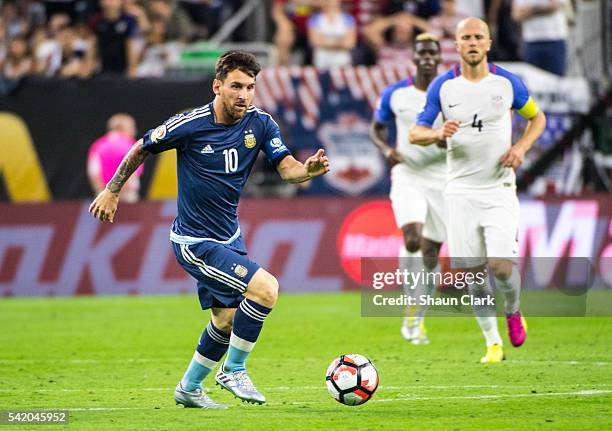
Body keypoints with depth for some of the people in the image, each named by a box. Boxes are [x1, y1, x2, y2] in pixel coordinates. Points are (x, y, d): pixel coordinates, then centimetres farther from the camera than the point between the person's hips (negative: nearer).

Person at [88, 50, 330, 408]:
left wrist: (308, 170, -36)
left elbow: (287, 167, -13)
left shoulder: (260, 123, -6)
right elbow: (142, 149, -3)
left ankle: (189, 389, 40)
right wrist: (112, 191, 4)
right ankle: (234, 371, -6)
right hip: (194, 242, -7)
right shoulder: (190, 125, -18)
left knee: (226, 319, 19)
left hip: (228, 237, 7)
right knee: (265, 288, -22)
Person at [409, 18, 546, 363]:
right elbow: (415, 133, 2)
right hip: (461, 190, 1)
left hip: (499, 189, -1)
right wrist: (439, 133, -21)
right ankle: (493, 343, 13)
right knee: (474, 273, -1)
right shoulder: (443, 87, 0)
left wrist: (521, 147, -5)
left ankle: (513, 311, 19)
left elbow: (537, 117, 13)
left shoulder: (508, 83, -1)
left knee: (501, 266, -14)